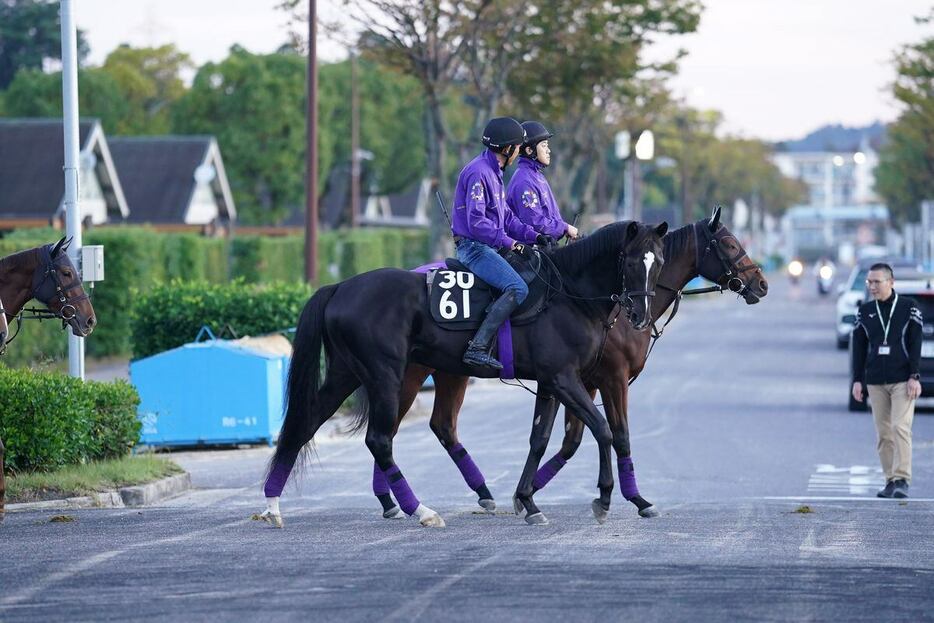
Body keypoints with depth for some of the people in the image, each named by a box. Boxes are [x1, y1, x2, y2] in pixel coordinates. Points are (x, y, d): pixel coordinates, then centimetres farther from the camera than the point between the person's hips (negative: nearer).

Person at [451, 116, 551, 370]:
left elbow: (506, 217, 21)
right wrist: (507, 242, -21)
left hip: (490, 246, 11)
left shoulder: (494, 173, 18)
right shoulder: (478, 173, -16)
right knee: (517, 288, -25)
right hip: (474, 246, -11)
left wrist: (533, 236, 10)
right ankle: (478, 347, -30)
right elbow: (476, 221, -23)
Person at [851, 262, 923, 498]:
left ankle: (902, 480, -17)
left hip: (902, 381, -4)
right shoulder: (864, 311, 11)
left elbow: (915, 344, -1)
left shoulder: (908, 308, 1)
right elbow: (859, 348, 13)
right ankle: (890, 481, 7)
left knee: (900, 428, -14)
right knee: (883, 433, 3)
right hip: (876, 382, 4)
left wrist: (914, 377, -9)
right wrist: (857, 380, 7)